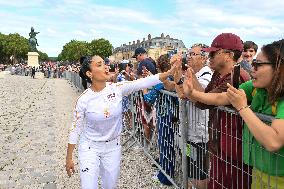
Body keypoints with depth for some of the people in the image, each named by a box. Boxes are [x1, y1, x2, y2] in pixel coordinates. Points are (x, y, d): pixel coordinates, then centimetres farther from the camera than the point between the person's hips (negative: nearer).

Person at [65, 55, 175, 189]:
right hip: (90, 148, -2)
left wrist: (171, 71, -32)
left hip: (113, 147, 3)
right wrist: (69, 158, -3)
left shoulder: (117, 88, -14)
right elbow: (76, 128, -9)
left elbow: (143, 83, -23)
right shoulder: (84, 99, -18)